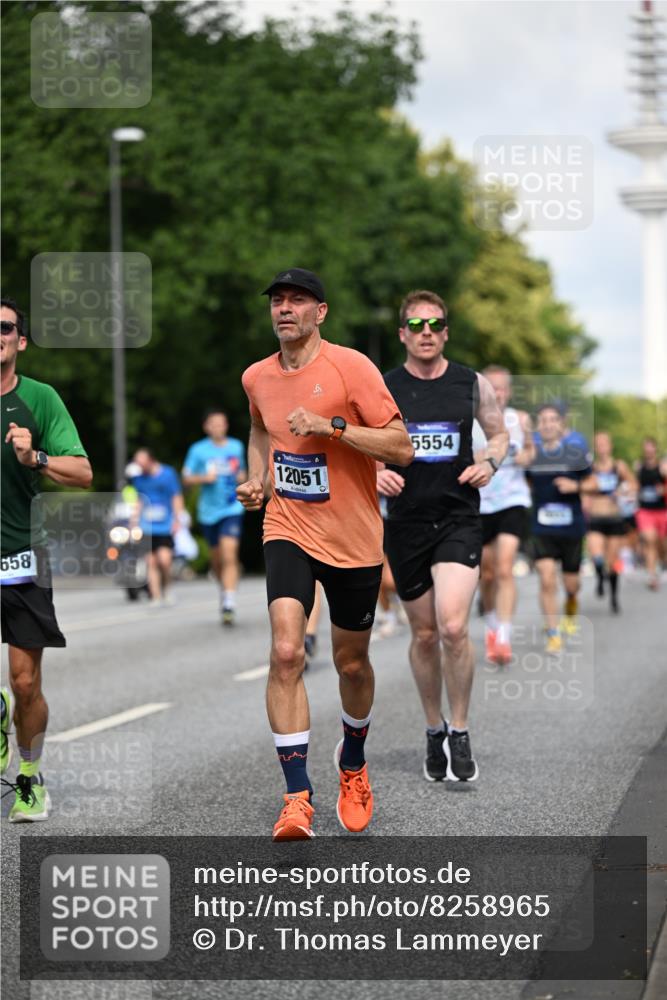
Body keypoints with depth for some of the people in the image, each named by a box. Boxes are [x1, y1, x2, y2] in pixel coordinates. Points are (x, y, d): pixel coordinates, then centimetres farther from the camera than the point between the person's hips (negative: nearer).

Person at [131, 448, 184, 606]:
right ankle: (156, 597, 2)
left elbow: (177, 497, 3)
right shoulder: (138, 478, 10)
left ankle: (165, 589, 7)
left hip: (166, 526, -3)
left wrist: (177, 520, -4)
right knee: (151, 563, -3)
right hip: (147, 527, 3)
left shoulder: (168, 473, -1)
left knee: (164, 560, -17)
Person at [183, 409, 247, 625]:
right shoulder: (198, 450, 0)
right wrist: (204, 478, -16)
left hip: (232, 509, -1)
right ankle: (224, 589, 40)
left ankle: (229, 604, -22)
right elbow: (186, 479, 2)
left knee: (229, 556, -17)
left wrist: (242, 477, 1)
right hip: (208, 511, 1)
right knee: (216, 559, 11)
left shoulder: (236, 447, 7)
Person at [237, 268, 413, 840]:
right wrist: (256, 476, 10)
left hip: (354, 540, -2)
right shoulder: (257, 378, 3)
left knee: (351, 663, 12)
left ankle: (353, 763, 42)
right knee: (286, 653, -19)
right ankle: (298, 797, -18)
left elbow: (402, 448, -16)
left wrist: (331, 427, -25)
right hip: (288, 531, 2)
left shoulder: (351, 367, -12)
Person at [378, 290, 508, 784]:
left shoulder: (473, 384, 2)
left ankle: (460, 730, 0)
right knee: (424, 635, 9)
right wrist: (377, 472, -10)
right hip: (406, 521, 1)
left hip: (459, 518, -1)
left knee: (453, 627, -18)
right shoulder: (382, 389, 1)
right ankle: (435, 730, 28)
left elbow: (500, 434, 15)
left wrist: (490, 462, -5)